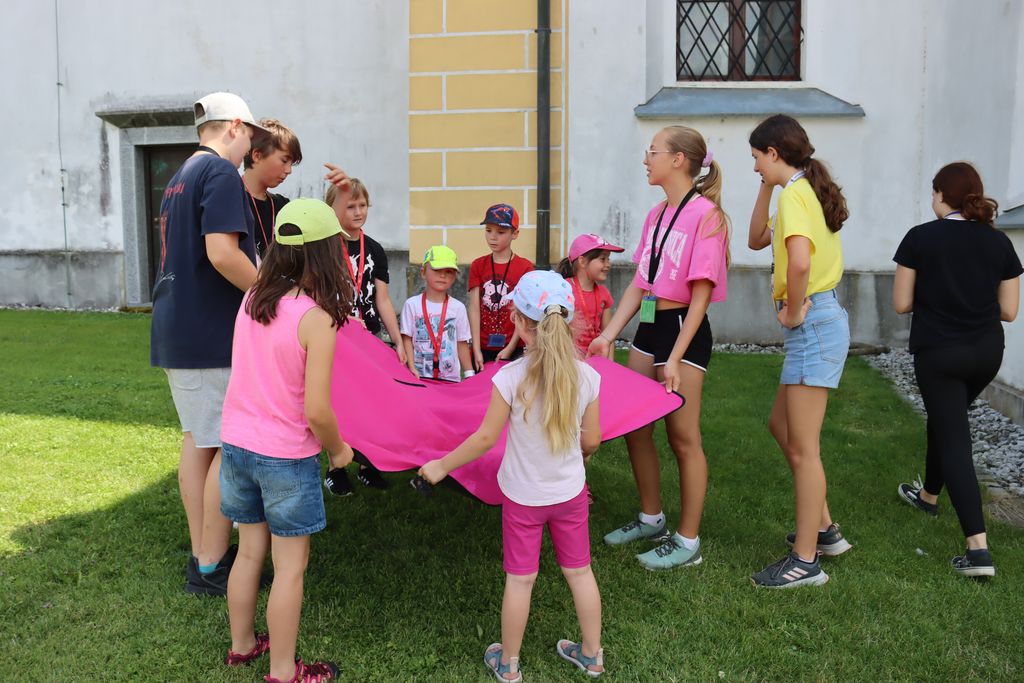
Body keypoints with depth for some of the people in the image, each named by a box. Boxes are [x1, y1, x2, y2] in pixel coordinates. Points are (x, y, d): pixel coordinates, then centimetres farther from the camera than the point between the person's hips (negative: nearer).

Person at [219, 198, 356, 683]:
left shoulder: (251, 299, -2)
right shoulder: (316, 318, -21)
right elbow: (316, 410, -22)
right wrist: (338, 450, -4)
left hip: (237, 443, 6)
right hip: (286, 458, -6)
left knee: (249, 552, 23)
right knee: (290, 568, 11)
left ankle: (241, 644, 41)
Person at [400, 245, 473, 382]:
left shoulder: (458, 308, 2)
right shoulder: (412, 304, -1)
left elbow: (462, 344, 6)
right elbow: (407, 339, -1)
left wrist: (470, 376, 4)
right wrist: (412, 368, -11)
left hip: (450, 378, 1)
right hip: (420, 376, -1)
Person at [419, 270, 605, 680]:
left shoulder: (510, 378, -24)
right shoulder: (587, 376, -15)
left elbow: (486, 438, -16)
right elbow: (591, 440, -5)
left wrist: (441, 466, -2)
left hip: (522, 496, -2)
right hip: (571, 492, 2)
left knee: (520, 579, 13)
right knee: (579, 571, 19)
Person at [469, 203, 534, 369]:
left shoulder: (525, 267, -3)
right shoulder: (477, 265, 5)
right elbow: (474, 308, 0)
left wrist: (510, 348, -9)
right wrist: (476, 350, -7)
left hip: (513, 349, -2)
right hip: (483, 348, 2)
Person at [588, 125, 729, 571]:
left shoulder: (705, 213, -13)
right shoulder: (656, 215, 11)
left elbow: (701, 294, -16)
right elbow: (639, 285, 12)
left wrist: (675, 359, -19)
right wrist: (608, 335, 6)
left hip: (684, 331, -8)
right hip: (648, 327, 8)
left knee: (683, 438, 1)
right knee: (634, 428, 13)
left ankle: (688, 542, 16)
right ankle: (651, 518, 32)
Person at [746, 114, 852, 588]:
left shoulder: (794, 194, -15)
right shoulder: (807, 190, 15)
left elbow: (799, 261, -32)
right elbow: (756, 240, 24)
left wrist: (793, 311, -17)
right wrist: (766, 188, 15)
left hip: (813, 324, -10)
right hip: (819, 320, 10)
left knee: (803, 447, -2)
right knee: (780, 425, 20)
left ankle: (806, 561, 9)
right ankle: (823, 529, 30)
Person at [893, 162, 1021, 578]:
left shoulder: (921, 238, -11)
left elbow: (901, 304, -9)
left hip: (938, 352, -5)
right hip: (987, 352, 5)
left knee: (954, 438, -1)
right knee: (945, 419, 26)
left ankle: (979, 549, -10)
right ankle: (929, 495, 47)